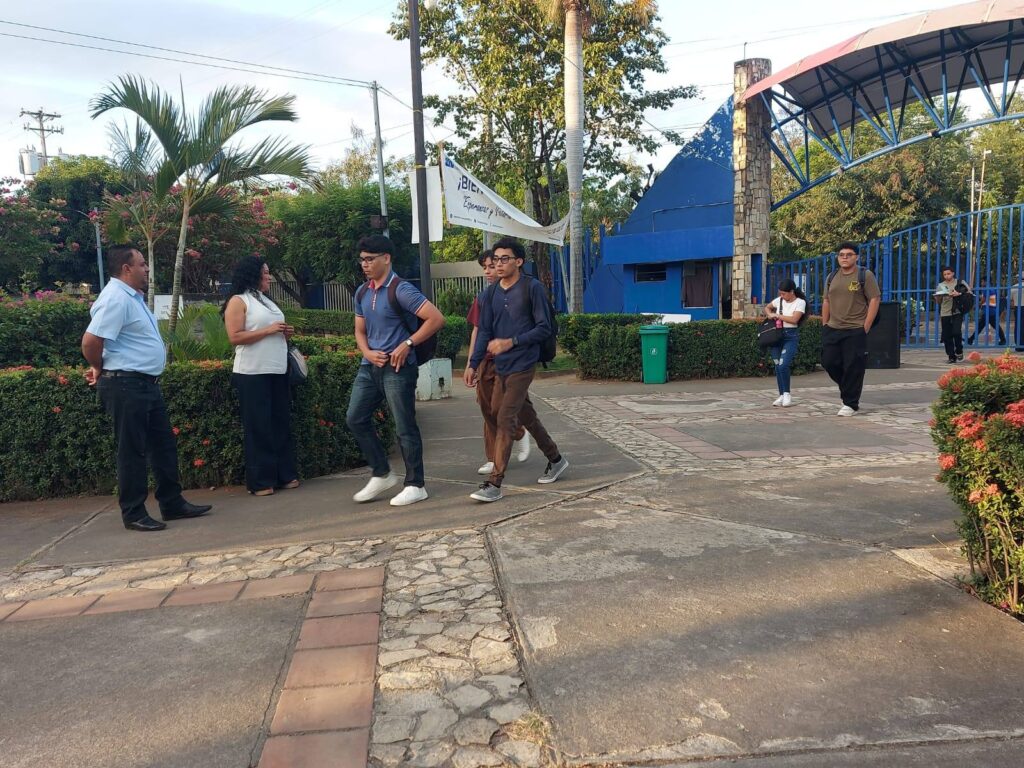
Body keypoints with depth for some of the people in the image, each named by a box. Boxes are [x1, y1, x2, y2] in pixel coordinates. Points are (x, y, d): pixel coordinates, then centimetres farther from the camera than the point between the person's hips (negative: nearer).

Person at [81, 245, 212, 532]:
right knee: (133, 451, -2)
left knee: (163, 444, 13)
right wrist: (100, 369, -6)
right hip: (126, 385, -10)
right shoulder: (116, 298, -17)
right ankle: (133, 514, 9)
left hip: (145, 383, 10)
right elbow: (90, 341, -23)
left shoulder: (133, 297, 15)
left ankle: (172, 503, 22)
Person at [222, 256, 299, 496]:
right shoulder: (238, 301, -4)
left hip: (277, 371, 8)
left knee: (281, 423, 8)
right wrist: (268, 330, -17)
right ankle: (260, 481, 1)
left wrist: (284, 334, 7)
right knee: (258, 427, -4)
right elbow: (235, 337, -15)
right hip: (252, 374, -8)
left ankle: (285, 474, 16)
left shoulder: (266, 300, 20)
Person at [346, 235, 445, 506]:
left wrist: (407, 344, -18)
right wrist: (367, 353, -2)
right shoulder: (362, 293, 11)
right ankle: (381, 474, 22)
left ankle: (415, 485, 10)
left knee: (405, 427, -2)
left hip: (397, 367, -8)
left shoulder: (401, 290, -13)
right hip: (370, 366, 8)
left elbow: (436, 319, -18)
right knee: (356, 419, 9)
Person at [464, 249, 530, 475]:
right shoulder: (481, 298, 9)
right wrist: (470, 364, 11)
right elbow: (476, 331, 13)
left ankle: (520, 434, 28)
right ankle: (494, 459, 16)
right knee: (488, 411, 7)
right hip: (485, 362, 5)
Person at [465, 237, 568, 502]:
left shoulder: (532, 288, -8)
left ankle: (494, 483, -7)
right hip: (502, 366, 7)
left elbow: (544, 328, -9)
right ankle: (556, 459, 36)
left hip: (522, 365, -7)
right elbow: (484, 331, 10)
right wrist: (473, 364, 2)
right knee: (526, 416, 17)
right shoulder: (491, 293, 8)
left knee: (505, 419, -11)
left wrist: (511, 342, -18)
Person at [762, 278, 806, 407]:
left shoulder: (800, 302, -6)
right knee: (778, 366, 4)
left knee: (783, 365, -17)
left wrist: (777, 315, -12)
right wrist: (770, 315, 5)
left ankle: (786, 394, 2)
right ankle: (782, 395, 13)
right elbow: (767, 307, 26)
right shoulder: (779, 300, 9)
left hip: (791, 336, -5)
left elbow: (794, 319, -18)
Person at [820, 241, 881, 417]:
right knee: (829, 362, 5)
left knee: (853, 367, -4)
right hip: (832, 330, 5)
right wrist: (824, 324, 11)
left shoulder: (865, 275, -3)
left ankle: (851, 404, 7)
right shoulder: (832, 277, 13)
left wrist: (866, 327, -12)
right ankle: (849, 389, 29)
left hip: (855, 331, -5)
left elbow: (874, 300, -7)